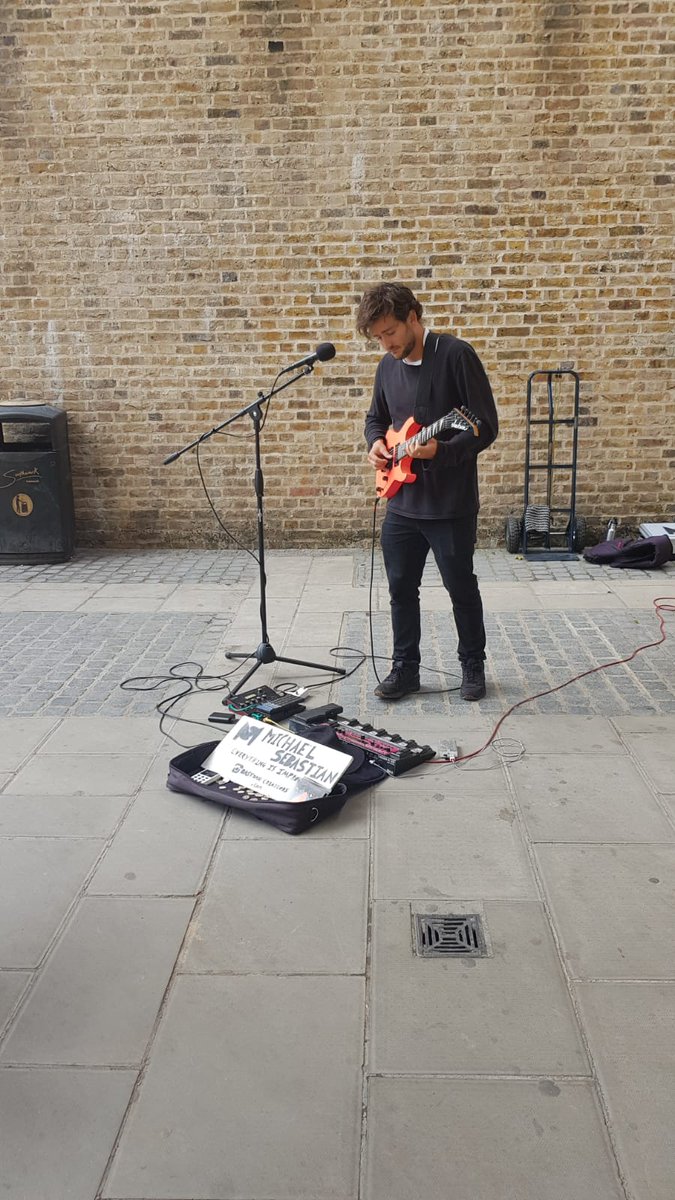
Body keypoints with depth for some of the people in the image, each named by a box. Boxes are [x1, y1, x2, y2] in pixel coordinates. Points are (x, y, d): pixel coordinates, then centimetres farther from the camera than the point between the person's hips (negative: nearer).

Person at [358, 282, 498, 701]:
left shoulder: (456, 354, -12)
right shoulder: (388, 366, 7)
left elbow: (486, 426, -14)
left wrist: (440, 450, -28)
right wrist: (376, 442, 1)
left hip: (451, 503, -6)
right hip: (402, 502, 6)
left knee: (462, 588, 8)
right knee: (401, 588, 11)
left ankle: (473, 666, 28)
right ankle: (406, 669, 26)